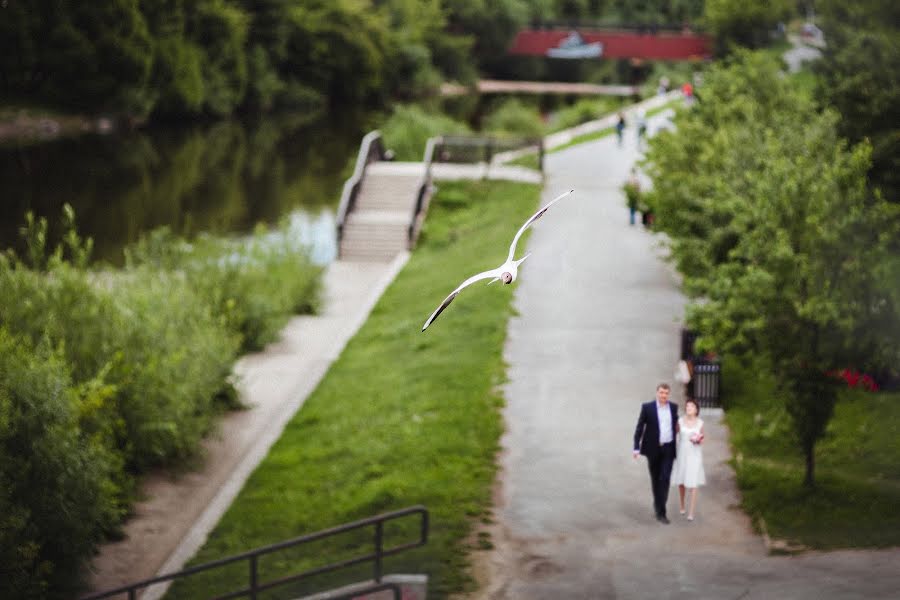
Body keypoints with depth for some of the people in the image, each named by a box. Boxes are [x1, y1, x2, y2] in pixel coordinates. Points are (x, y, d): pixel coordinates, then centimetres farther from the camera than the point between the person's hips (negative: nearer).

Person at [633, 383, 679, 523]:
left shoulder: (673, 407, 4)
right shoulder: (647, 407, -5)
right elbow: (639, 427, -4)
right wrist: (636, 447, -9)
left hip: (668, 449, 1)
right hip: (653, 449, -1)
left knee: (665, 479, -8)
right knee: (655, 479, 9)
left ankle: (661, 511, -8)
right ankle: (659, 506, 26)